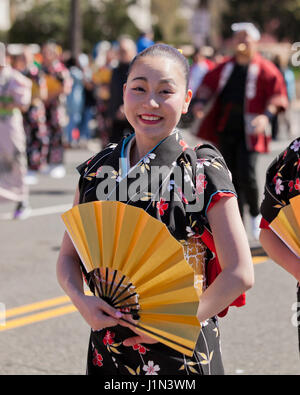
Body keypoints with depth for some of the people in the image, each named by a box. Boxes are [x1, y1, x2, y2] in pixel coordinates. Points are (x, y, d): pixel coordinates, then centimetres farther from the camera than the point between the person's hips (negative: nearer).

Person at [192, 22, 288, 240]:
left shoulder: (265, 69, -2)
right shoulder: (226, 67, 12)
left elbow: (278, 95, -6)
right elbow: (208, 84, 17)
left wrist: (267, 115, -22)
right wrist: (201, 102, -2)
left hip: (250, 132, -5)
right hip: (226, 130, 5)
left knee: (247, 174, -15)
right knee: (232, 176, 7)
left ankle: (256, 214, 10)